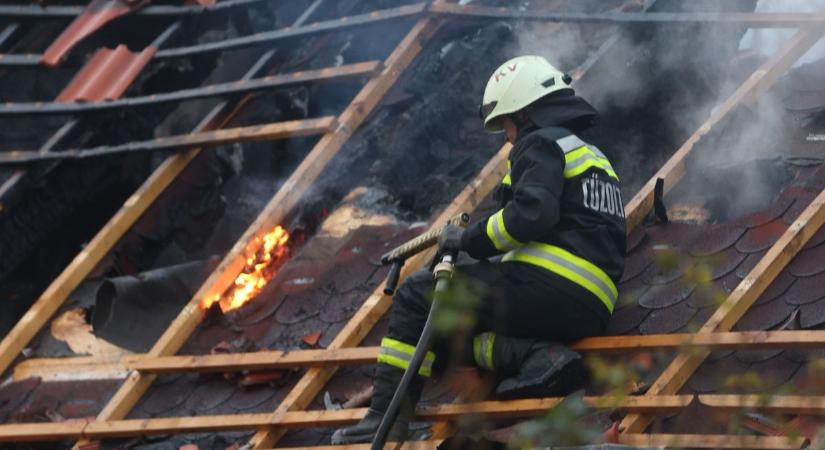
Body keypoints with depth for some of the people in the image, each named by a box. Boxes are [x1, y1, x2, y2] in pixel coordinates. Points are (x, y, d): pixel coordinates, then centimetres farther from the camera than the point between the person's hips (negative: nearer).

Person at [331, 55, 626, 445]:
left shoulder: (542, 145, 0)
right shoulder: (593, 157, 30)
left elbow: (531, 214, -19)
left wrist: (471, 240, -5)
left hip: (546, 283, -9)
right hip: (591, 311, 9)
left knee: (415, 296, 1)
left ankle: (386, 419, -7)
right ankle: (541, 357, -6)